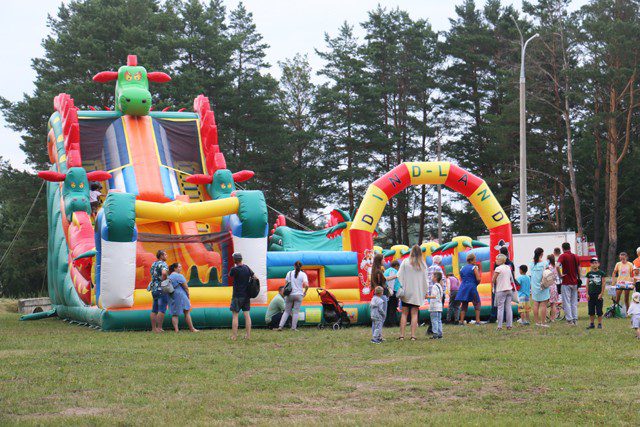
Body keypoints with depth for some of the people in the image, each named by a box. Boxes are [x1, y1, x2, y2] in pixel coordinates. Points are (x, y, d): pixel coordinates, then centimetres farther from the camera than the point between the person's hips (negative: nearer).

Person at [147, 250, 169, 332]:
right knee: (162, 310, -8)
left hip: (154, 289, 8)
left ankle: (153, 328, 10)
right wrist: (164, 281, -15)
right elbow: (164, 273, -31)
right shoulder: (163, 264, -11)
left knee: (154, 310, 9)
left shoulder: (154, 264, 15)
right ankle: (159, 328, -10)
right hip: (162, 289, -8)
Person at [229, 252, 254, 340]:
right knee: (247, 315, 7)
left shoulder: (234, 269, -15)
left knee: (235, 315, -2)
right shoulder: (247, 268, 2)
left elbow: (230, 275, 5)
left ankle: (234, 336, -4)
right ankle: (248, 335, 7)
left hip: (237, 295, -5)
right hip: (246, 295, 5)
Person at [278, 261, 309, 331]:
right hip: (298, 295, -2)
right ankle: (293, 327, 3)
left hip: (290, 294, 2)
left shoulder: (289, 273, 5)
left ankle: (280, 326, 1)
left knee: (287, 311, 11)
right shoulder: (303, 274, -1)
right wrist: (305, 292, 3)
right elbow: (306, 285, -12)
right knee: (296, 312, 5)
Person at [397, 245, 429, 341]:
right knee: (414, 314, 5)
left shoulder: (405, 262, -5)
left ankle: (402, 335, 1)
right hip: (417, 293, 1)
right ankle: (413, 335, 0)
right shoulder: (422, 265, -1)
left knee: (404, 313, 6)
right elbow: (425, 280, 4)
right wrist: (425, 292, 13)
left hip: (406, 291, -1)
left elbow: (400, 276, -6)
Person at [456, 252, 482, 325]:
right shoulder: (474, 268, -6)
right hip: (472, 287, -5)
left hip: (463, 288, 6)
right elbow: (478, 279, -11)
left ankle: (461, 321, 4)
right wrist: (476, 284, 7)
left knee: (464, 305, 11)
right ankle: (477, 320, -4)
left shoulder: (462, 268, 13)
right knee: (477, 304, 4)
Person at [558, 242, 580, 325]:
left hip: (566, 282, -5)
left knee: (567, 302, -1)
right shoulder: (575, 256, 8)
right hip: (574, 282, 5)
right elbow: (578, 270, 14)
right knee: (574, 302, 12)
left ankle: (569, 320, -4)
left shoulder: (563, 256, -9)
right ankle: (575, 320, 13)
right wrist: (578, 279, 22)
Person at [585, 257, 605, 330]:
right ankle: (591, 324, 14)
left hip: (598, 294, -3)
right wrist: (587, 294, 1)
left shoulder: (601, 273, -1)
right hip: (591, 294, 3)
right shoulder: (589, 273, 6)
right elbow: (587, 284, 8)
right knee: (591, 310, 6)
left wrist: (601, 293, -7)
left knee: (599, 310, 0)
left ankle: (599, 324, 8)